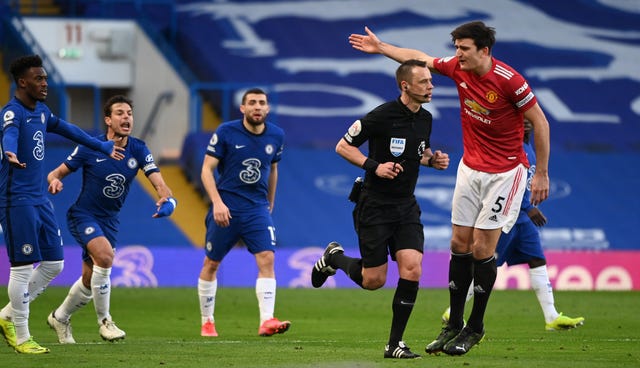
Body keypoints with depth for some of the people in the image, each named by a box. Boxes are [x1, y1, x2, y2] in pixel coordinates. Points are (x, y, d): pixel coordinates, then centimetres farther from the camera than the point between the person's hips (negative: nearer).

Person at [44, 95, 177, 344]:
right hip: (83, 216, -5)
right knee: (105, 255, -31)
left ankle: (60, 318, 40)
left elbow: (159, 183, -15)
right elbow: (57, 173, -6)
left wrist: (167, 199, -38)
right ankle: (104, 320, -16)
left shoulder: (138, 150, -7)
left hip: (109, 220, 5)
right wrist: (54, 181, -30)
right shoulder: (90, 148, -15)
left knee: (90, 281, 12)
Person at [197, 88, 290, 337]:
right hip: (225, 208, -2)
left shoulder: (276, 136, 4)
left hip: (257, 208, 2)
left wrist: (270, 204, 26)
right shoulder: (226, 132, -8)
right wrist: (217, 202, -20)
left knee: (267, 258, -16)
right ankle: (207, 322, 21)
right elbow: (207, 169, -8)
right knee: (211, 264, 6)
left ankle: (266, 321, -22)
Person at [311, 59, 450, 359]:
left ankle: (394, 344, -3)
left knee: (412, 270, -12)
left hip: (406, 206, 5)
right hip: (375, 206, -5)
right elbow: (343, 146, -9)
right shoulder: (382, 116, -15)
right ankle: (334, 258, 31)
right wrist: (374, 166, -21)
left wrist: (434, 159, 2)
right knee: (373, 280, -2)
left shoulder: (425, 119, 5)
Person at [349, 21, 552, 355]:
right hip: (470, 168, 6)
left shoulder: (509, 80, -21)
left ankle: (475, 328, 8)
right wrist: (381, 48, 18)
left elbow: (539, 122, -13)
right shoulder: (457, 67, -4)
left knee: (482, 248, -6)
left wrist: (541, 174, -11)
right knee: (460, 243, 4)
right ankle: (454, 325, 13)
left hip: (505, 171, -6)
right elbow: (420, 59, 15)